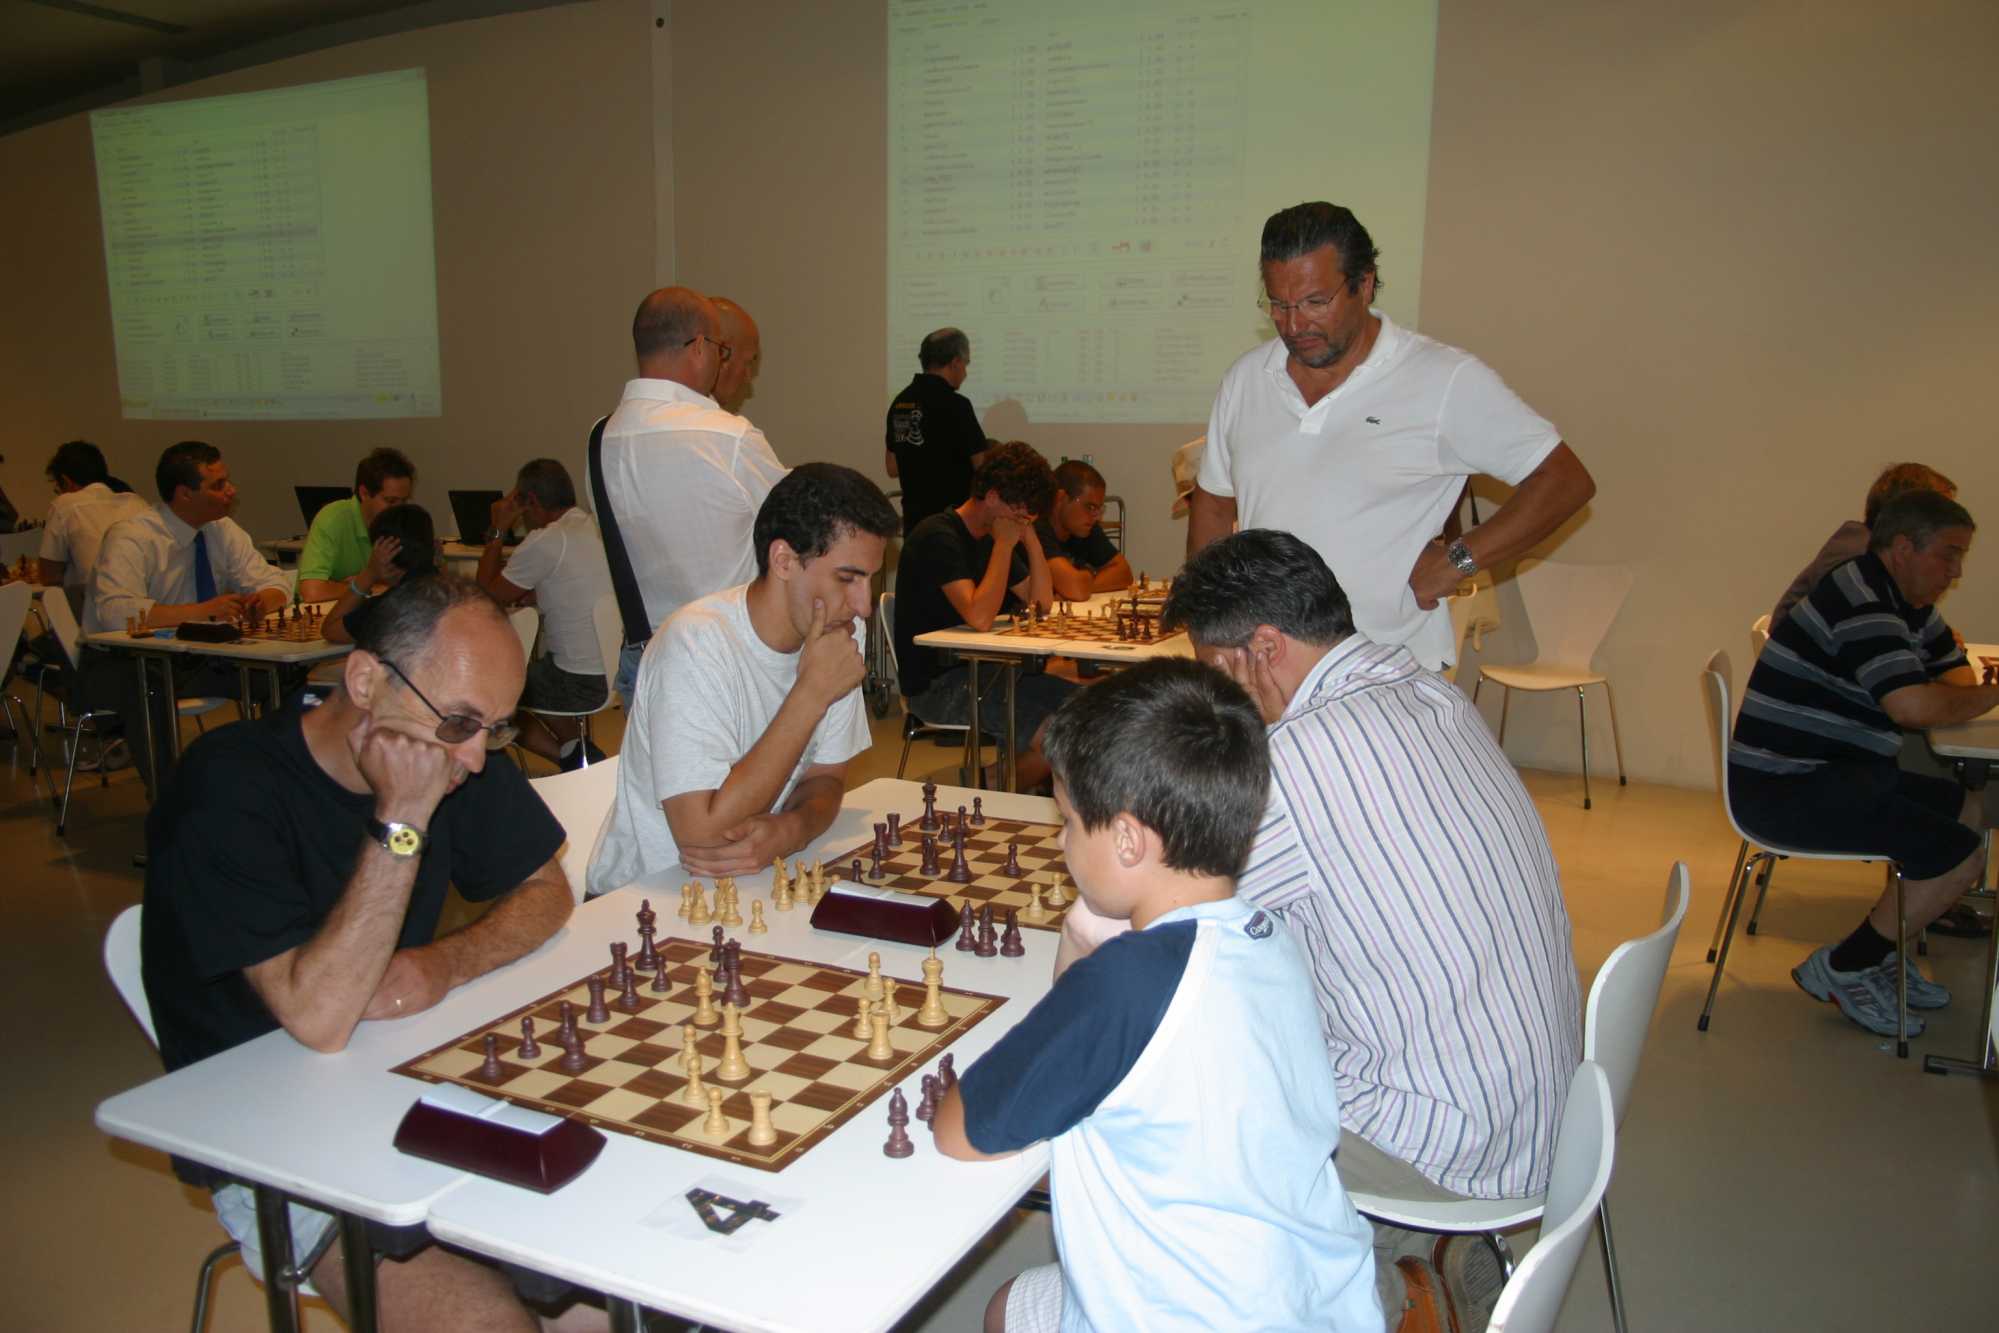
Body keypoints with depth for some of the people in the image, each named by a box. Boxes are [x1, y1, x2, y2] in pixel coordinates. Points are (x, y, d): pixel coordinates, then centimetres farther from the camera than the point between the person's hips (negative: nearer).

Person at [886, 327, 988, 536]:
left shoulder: (901, 401, 9)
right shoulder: (954, 404, -14)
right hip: (952, 519, -7)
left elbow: (892, 468, 15)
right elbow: (983, 464, -13)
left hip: (914, 517, 8)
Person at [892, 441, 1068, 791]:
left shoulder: (993, 538, 13)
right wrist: (1005, 545, -19)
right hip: (935, 685, -9)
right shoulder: (939, 537, -16)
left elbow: (1043, 602, 12)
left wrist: (1030, 537, 2)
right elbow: (980, 618, -28)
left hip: (979, 672, 9)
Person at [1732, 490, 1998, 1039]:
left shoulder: (1905, 602, 16)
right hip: (1785, 789, -11)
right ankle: (1841, 971, 0)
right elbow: (1914, 705, -29)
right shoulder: (1860, 602, -19)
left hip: (1835, 775, 11)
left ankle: (1888, 955, 20)